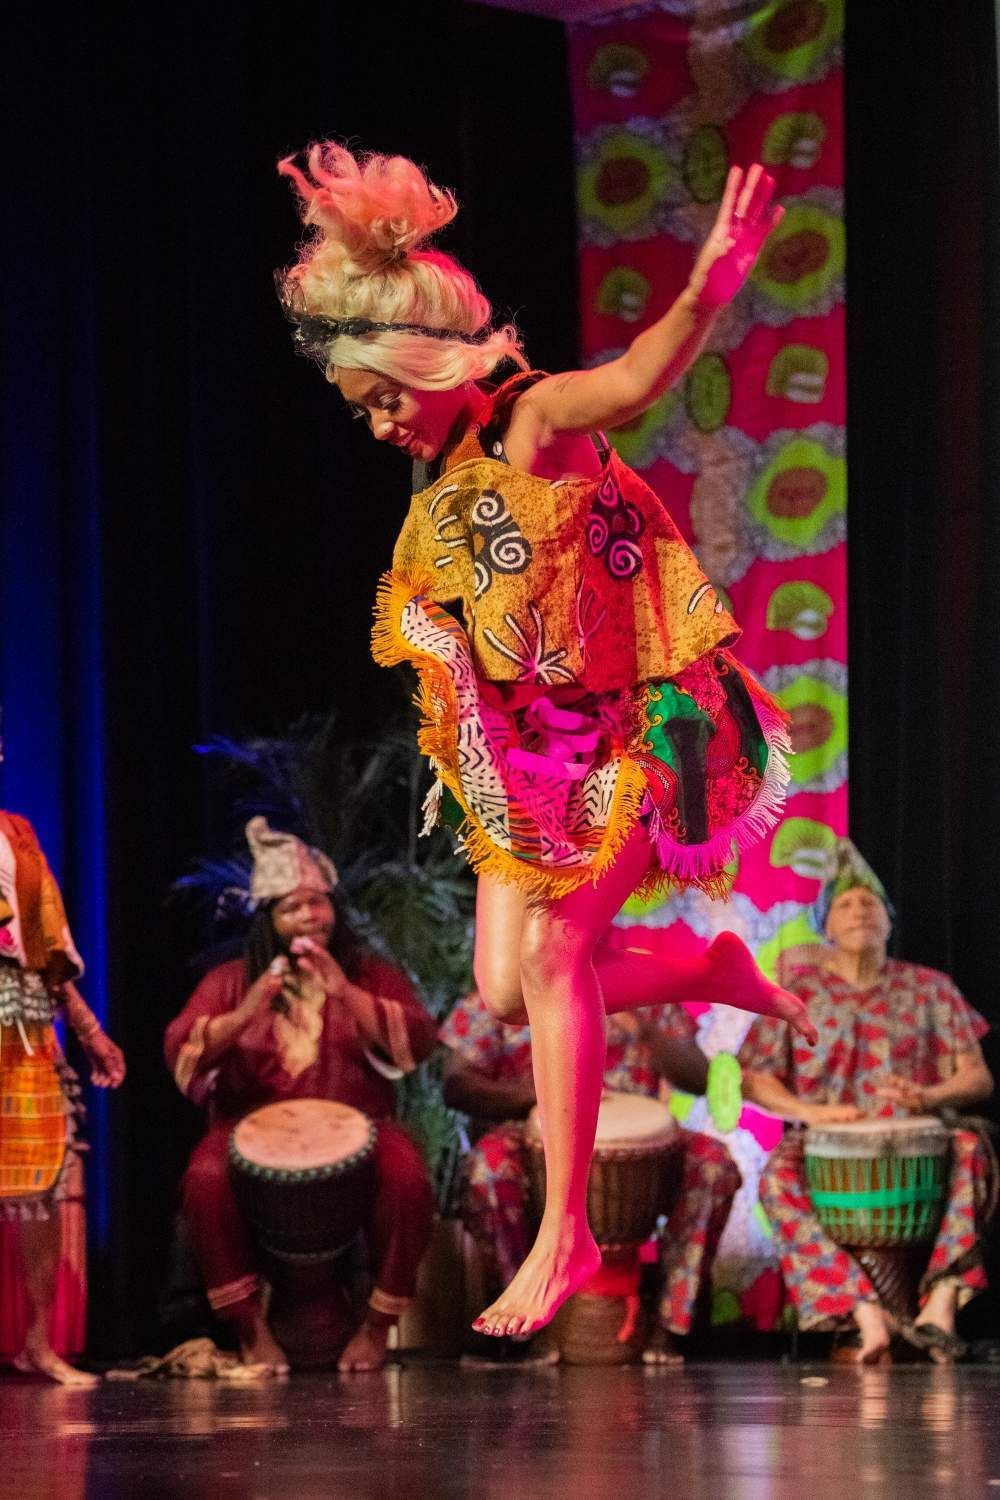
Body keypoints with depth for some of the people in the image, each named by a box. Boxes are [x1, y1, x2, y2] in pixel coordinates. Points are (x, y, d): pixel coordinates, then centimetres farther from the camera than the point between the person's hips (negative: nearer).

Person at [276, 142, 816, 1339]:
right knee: (505, 989, 1)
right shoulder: (437, 499, 10)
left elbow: (635, 379, -34)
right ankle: (714, 971, 26)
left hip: (639, 724, -8)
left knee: (551, 949, -18)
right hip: (533, 748, 8)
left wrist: (707, 291, -50)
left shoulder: (535, 424, -15)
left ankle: (566, 1232, -12)